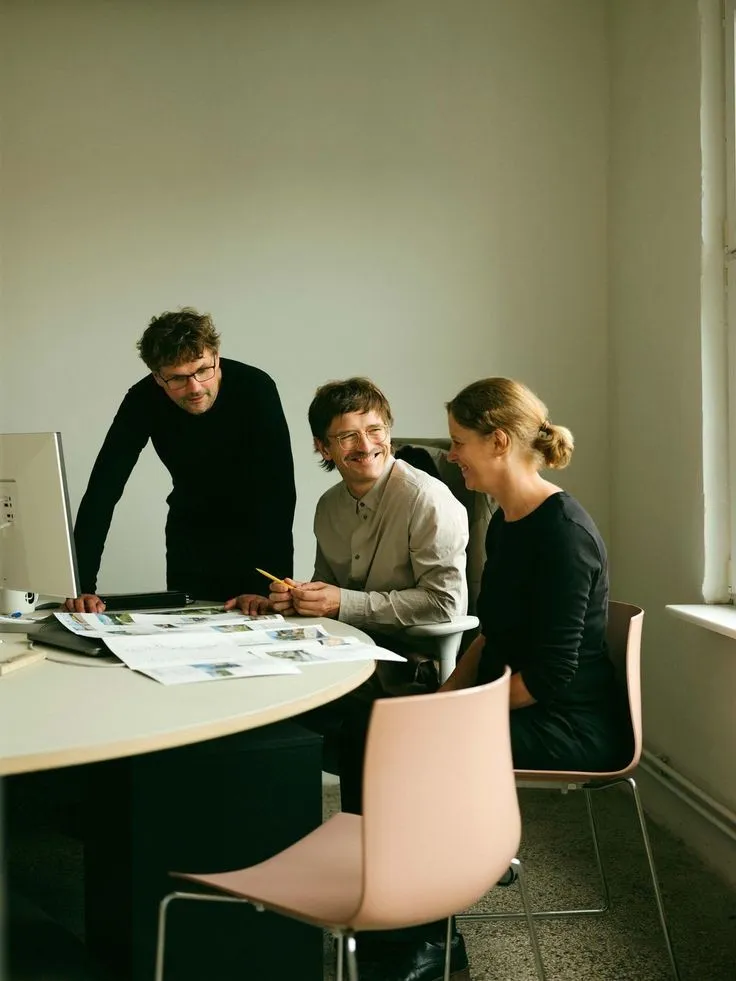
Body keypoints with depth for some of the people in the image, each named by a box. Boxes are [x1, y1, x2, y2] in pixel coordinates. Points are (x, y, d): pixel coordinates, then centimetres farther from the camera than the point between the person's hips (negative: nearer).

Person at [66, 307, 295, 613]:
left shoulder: (255, 389, -29)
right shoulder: (143, 400, -21)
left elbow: (278, 491, -32)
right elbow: (102, 491, -23)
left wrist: (265, 585, -41)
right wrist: (82, 586, -33)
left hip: (259, 530, -2)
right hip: (190, 535, 2)